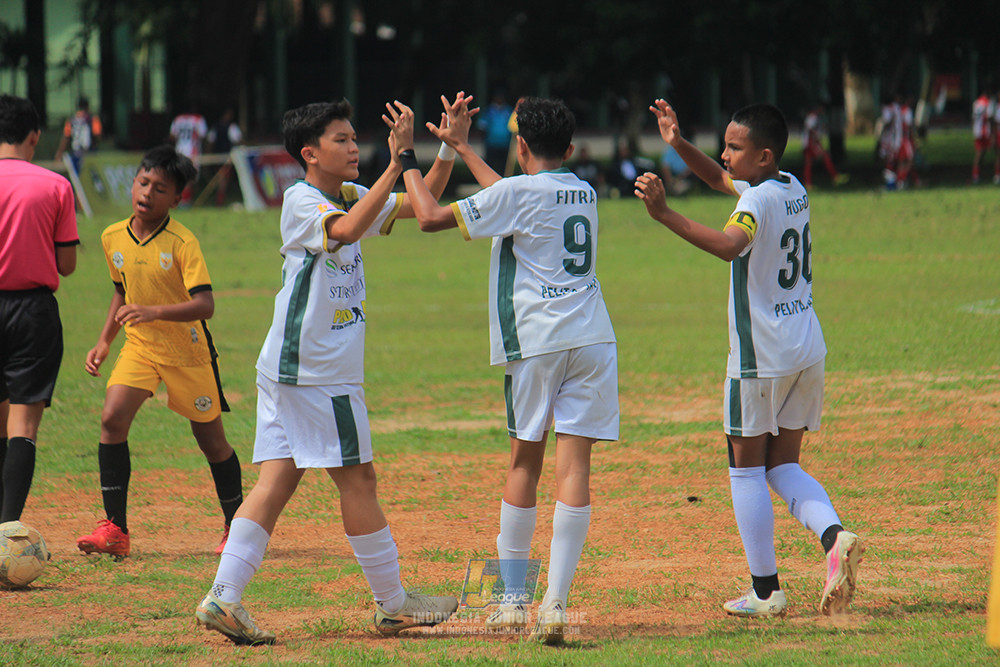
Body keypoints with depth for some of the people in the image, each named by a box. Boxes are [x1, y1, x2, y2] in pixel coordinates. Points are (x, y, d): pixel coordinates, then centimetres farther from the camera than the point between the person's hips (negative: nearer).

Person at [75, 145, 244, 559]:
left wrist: (156, 312, -41)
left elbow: (205, 305, -28)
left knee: (211, 439, 6)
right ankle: (115, 529, -13)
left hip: (188, 350, -4)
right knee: (113, 418, -17)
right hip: (139, 345, 4)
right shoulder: (113, 238, -1)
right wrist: (104, 342, 9)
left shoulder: (182, 242, -19)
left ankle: (236, 527, 27)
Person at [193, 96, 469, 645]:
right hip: (317, 371, -9)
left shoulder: (350, 196, 15)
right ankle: (392, 604, 10)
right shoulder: (301, 201, -11)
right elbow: (344, 230, -31)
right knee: (356, 478, 1)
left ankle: (224, 596, -6)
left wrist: (450, 146, 5)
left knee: (277, 479, 1)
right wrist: (395, 164, -31)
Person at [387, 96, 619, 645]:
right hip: (593, 338, 4)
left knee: (524, 463, 10)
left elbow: (432, 217, -5)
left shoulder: (517, 193, -5)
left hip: (535, 339, -4)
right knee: (573, 464, -4)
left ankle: (512, 600, 15)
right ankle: (555, 603, -13)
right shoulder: (583, 193, 15)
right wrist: (461, 148, 42)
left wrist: (406, 156, 7)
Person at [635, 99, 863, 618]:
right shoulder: (791, 188, 10)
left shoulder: (759, 201, -18)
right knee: (783, 467, 14)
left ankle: (765, 589, 6)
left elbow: (729, 245, -39)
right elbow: (717, 179, 23)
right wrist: (677, 144, 9)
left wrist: (664, 214, -45)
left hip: (761, 357, -8)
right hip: (807, 350, 8)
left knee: (746, 468, 5)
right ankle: (834, 536, -11)